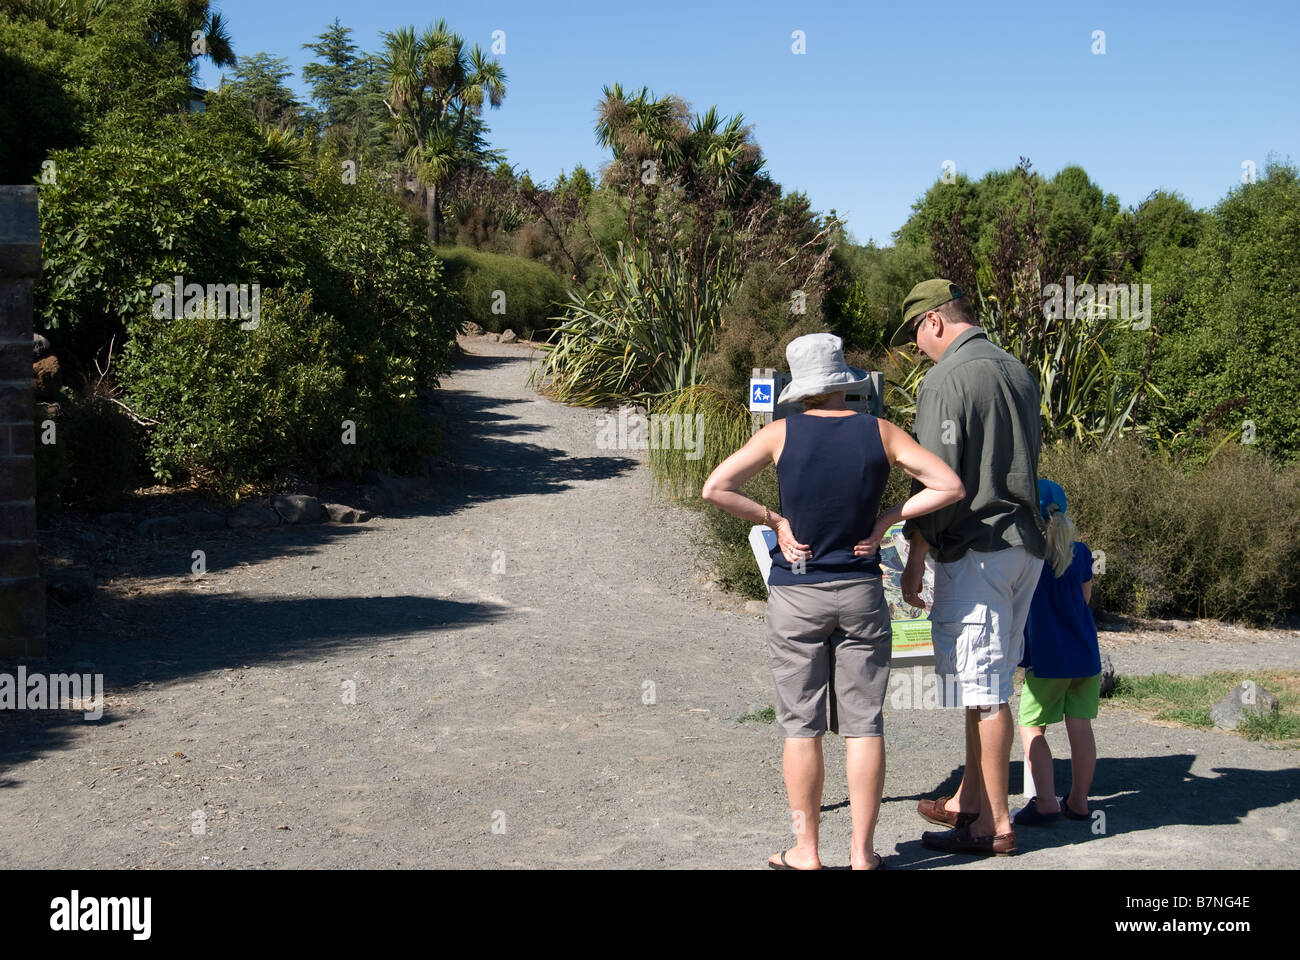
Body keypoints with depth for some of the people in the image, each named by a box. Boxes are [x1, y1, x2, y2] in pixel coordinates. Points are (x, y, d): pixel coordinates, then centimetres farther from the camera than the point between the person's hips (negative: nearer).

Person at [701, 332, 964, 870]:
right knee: (864, 725, 6)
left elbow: (715, 489, -10)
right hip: (860, 593, 1)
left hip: (795, 595, -1)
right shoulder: (879, 433, -2)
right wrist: (883, 521, 0)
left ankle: (806, 851, 12)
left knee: (802, 726, 6)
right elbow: (949, 487, -3)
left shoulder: (782, 434, -5)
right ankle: (862, 853, 9)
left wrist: (776, 522, -2)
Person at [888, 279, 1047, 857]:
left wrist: (914, 559, -11)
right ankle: (969, 800, 25)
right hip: (1025, 547, 9)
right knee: (988, 681, 15)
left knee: (982, 685, -4)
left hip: (975, 548, -9)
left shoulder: (945, 380, -11)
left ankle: (993, 824, 2)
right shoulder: (1019, 373, 15)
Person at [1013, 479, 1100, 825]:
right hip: (1086, 654, 5)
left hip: (1048, 659, -5)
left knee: (1030, 726, 4)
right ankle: (1078, 800, 14)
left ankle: (1045, 801, -5)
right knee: (1080, 726, 8)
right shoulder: (1080, 552, 4)